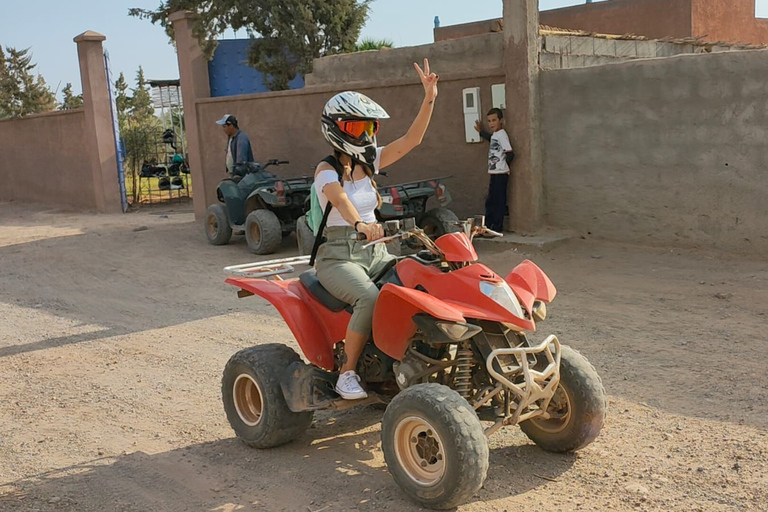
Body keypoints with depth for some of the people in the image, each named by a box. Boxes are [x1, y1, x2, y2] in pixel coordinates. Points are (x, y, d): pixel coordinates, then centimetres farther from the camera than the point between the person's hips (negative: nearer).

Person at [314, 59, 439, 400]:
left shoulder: (370, 162, 12)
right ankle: (347, 372, -18)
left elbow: (411, 140, 1)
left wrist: (429, 99, -11)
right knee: (370, 299, -35)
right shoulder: (327, 170, -8)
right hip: (339, 256, -6)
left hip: (376, 252, 6)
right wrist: (360, 224, -51)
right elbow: (340, 200, -30)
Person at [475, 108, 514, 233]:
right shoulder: (495, 134, 11)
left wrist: (504, 164, -4)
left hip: (501, 174, -9)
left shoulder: (502, 135, -15)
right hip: (494, 173, 9)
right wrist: (481, 131, 44)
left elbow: (510, 153, -21)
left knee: (498, 201, -3)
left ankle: (497, 228, 3)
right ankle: (488, 226, 20)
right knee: (490, 201, 13)